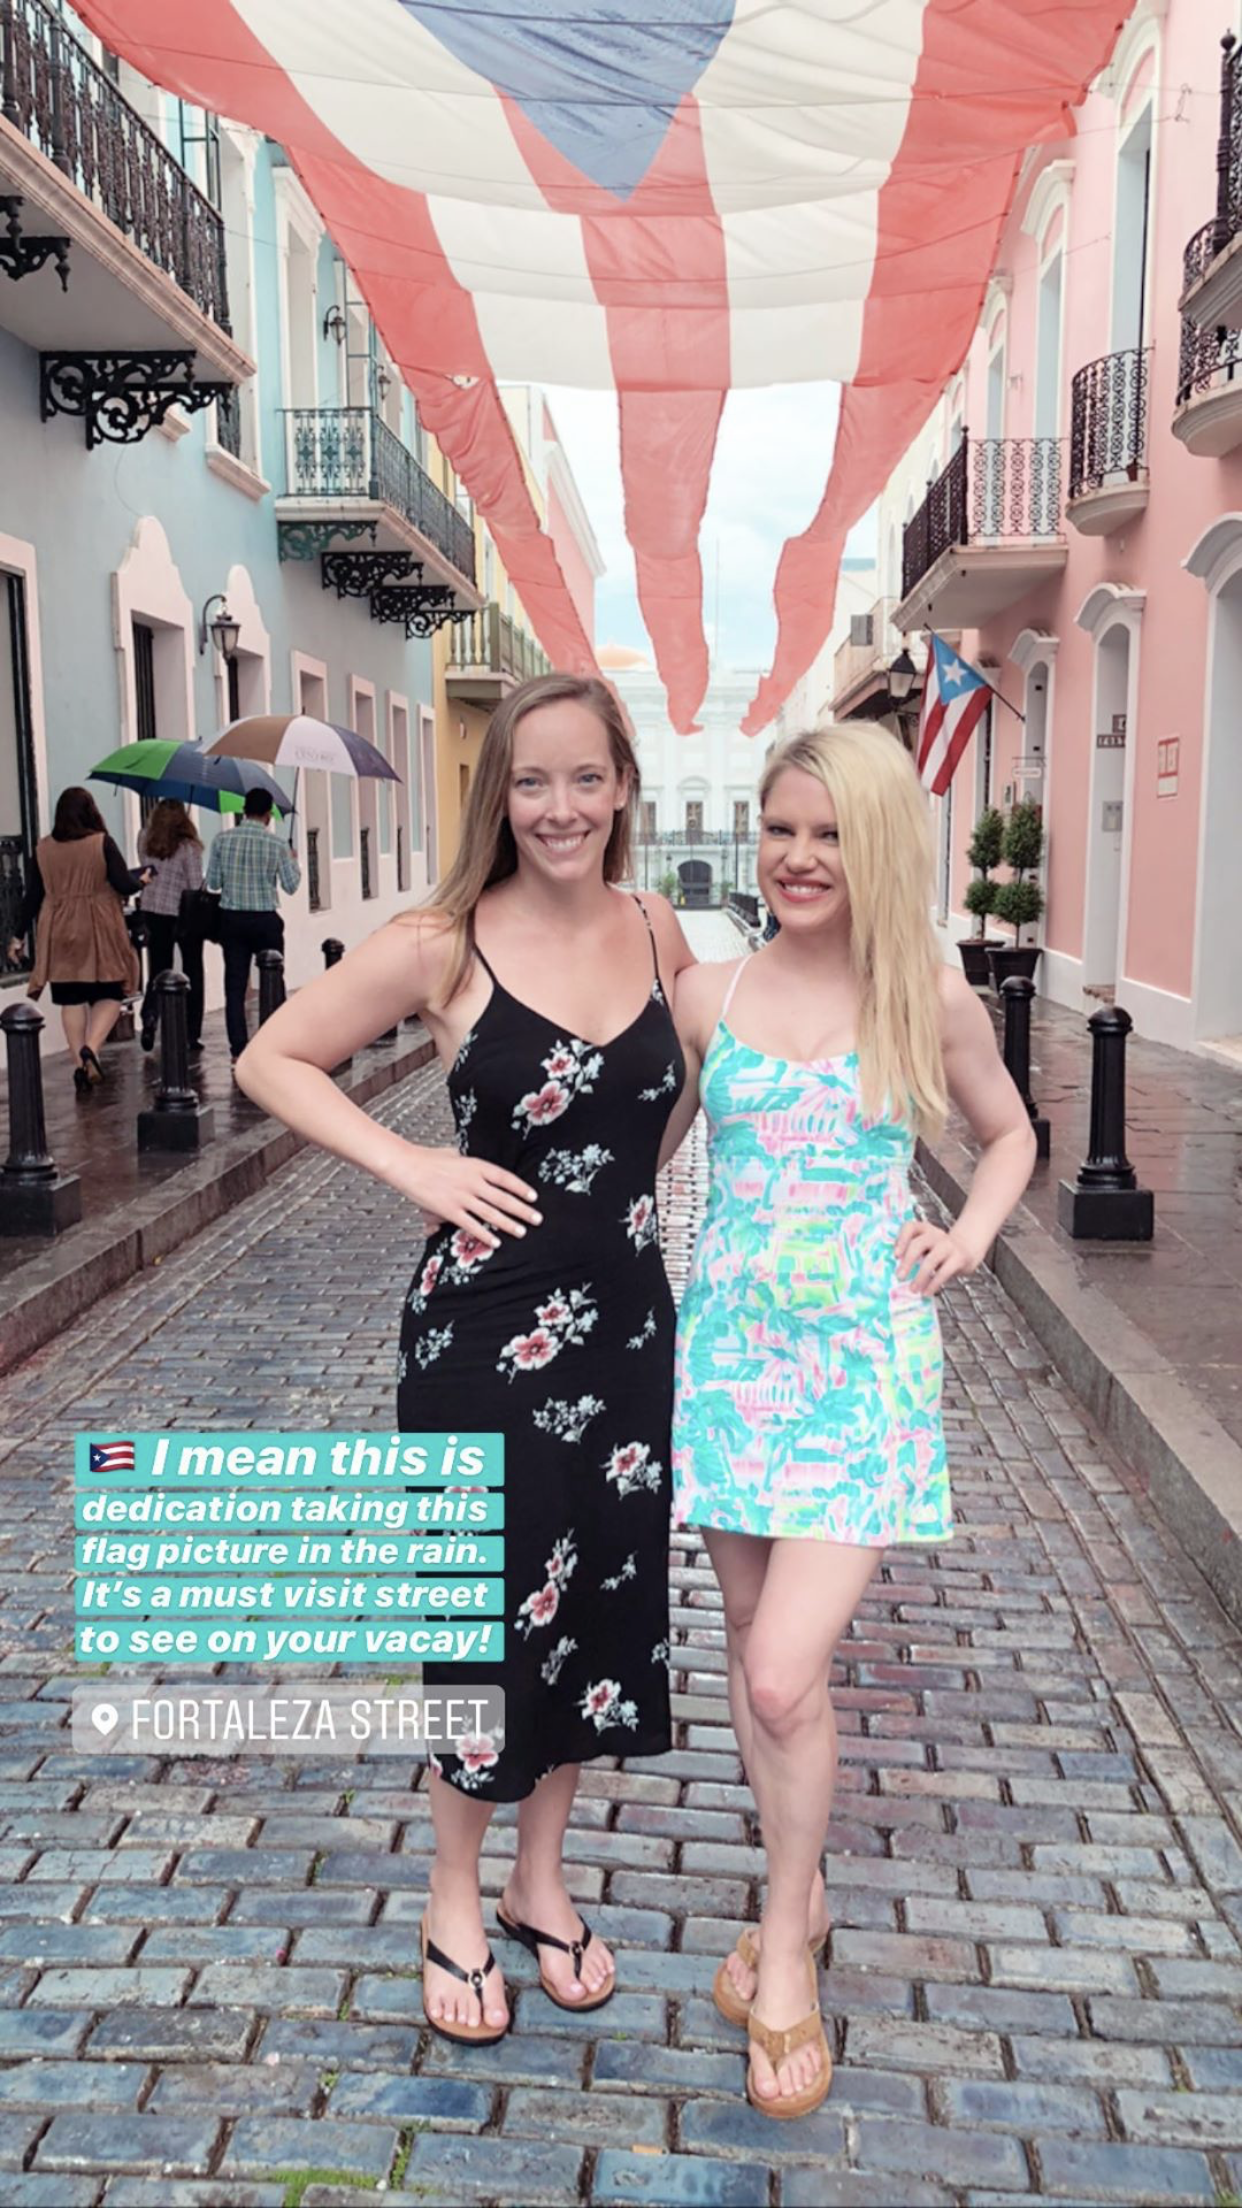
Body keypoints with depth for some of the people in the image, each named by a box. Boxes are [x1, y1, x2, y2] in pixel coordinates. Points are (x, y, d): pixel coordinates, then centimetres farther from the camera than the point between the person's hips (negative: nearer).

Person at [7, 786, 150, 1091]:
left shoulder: (43, 848, 2)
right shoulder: (102, 842, -7)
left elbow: (33, 895, 5)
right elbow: (125, 886, -9)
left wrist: (20, 935, 14)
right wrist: (142, 878, 14)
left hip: (59, 935, 3)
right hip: (99, 932, -3)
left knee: (71, 1001, 10)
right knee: (109, 995, 7)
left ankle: (80, 1065, 9)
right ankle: (90, 1048, -17)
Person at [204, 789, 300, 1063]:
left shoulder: (222, 840, -2)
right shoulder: (277, 844, -7)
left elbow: (213, 882, 1)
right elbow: (290, 886, -2)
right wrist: (293, 862, 16)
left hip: (232, 920, 2)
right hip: (265, 920, -2)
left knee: (235, 985, 4)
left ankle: (239, 1050, 1)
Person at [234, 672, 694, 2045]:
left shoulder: (656, 933, 2)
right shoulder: (442, 948, -11)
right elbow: (271, 1062, -5)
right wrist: (414, 1167, -14)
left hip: (627, 1318, 5)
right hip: (486, 1326, -4)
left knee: (600, 1600, 15)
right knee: (493, 1609, 7)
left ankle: (541, 1880, 39)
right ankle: (454, 1903, 33)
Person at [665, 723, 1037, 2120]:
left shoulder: (931, 1003, -3)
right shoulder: (708, 997, 1)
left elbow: (1010, 1132, 14)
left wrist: (970, 1235, -1)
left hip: (860, 1360, -3)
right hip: (728, 1346, 3)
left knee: (784, 1675, -9)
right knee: (750, 1642, 14)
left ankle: (784, 1942, 18)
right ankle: (798, 1899, 38)